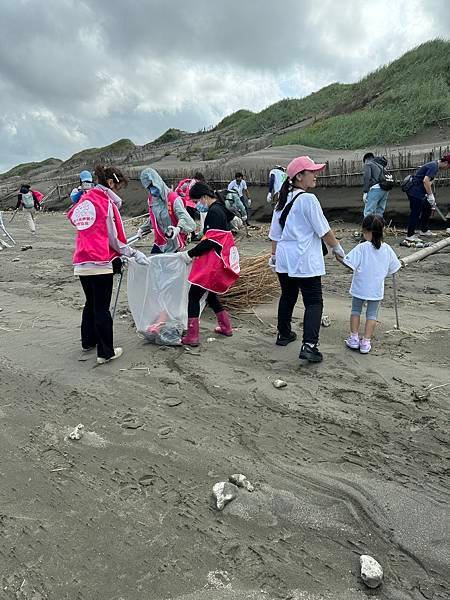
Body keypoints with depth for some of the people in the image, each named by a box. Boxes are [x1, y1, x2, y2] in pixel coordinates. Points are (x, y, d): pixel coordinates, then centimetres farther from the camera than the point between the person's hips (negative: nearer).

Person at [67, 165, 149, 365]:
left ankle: (88, 342, 33)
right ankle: (105, 352, 5)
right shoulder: (107, 203, -6)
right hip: (100, 263, -7)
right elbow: (114, 239, -6)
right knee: (102, 308, -2)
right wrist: (134, 254, 1)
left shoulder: (83, 200, 14)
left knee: (90, 303, 21)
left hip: (81, 263, 7)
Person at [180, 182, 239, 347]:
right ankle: (226, 327, 30)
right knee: (210, 294, 21)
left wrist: (191, 253, -13)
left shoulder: (214, 212, -16)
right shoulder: (220, 208, 14)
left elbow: (211, 241, -21)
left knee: (194, 295, -5)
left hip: (213, 263, -10)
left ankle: (192, 336, -3)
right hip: (216, 261, 10)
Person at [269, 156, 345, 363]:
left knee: (288, 296, 21)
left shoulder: (283, 200, 9)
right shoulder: (308, 199, -14)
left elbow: (275, 233, 13)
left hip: (284, 259, 8)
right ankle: (309, 345, -12)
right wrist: (338, 248, 3)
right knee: (314, 302, -3)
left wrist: (274, 256, 22)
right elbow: (324, 231, -11)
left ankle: (284, 334, 33)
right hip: (305, 260, -7)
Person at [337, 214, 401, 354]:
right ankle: (366, 342, 11)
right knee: (372, 314, 12)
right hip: (377, 289, 2)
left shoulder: (361, 248, -17)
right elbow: (393, 269, 3)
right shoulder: (387, 249, -5)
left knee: (356, 310, 17)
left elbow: (349, 263, -19)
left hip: (360, 287, -2)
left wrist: (339, 257, -3)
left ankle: (354, 338, 17)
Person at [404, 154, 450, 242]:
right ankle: (410, 235, -3)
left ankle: (424, 230, 29)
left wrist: (430, 194, 20)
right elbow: (425, 181, -26)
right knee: (415, 212, -8)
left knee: (428, 209, 17)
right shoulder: (433, 167, -16)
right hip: (415, 192, -11)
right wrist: (430, 195, -20)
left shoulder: (434, 165, 16)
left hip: (419, 191, 11)